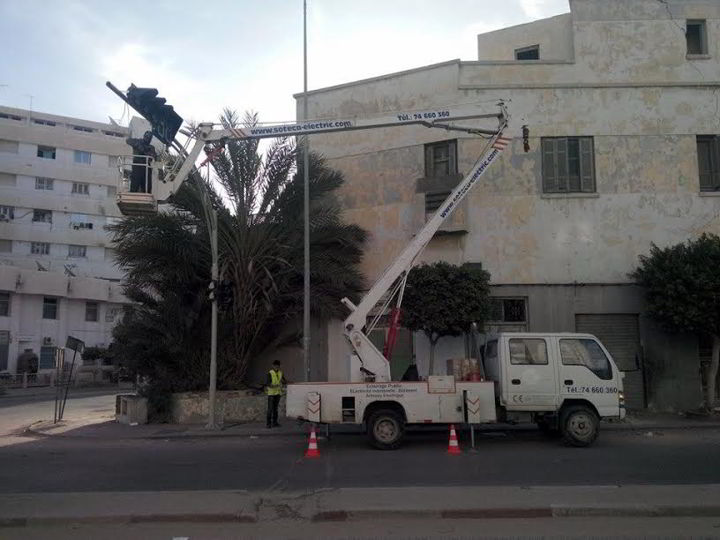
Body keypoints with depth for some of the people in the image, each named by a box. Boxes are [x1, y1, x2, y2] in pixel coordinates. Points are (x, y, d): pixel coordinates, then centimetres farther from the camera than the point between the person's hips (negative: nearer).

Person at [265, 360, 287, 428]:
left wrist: (283, 381, -14)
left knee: (275, 408, 9)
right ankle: (269, 423, 0)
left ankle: (274, 422, 13)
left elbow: (285, 382, 9)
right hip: (271, 393, -5)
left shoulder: (280, 373, 6)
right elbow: (267, 383, -20)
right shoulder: (270, 373, -11)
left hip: (278, 393, 5)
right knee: (270, 409, -5)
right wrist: (273, 386, -36)